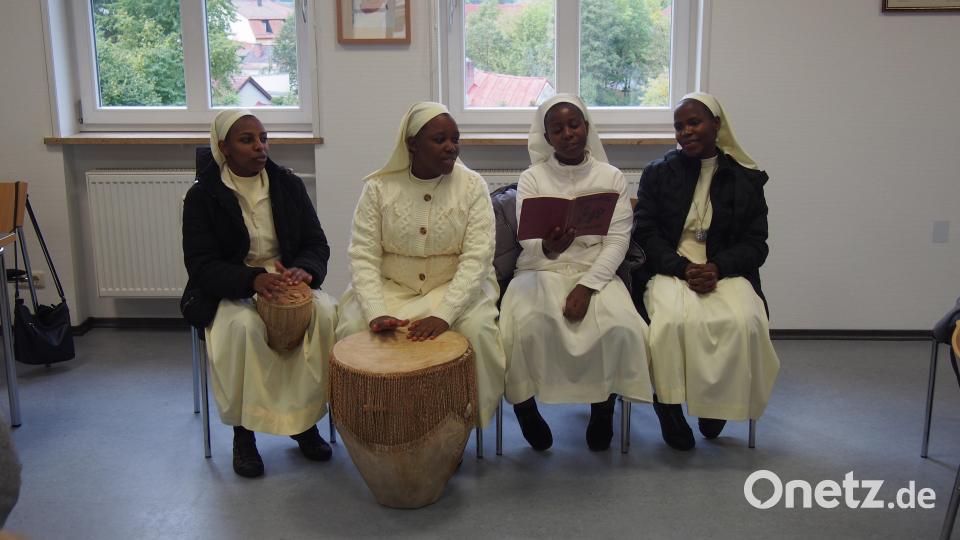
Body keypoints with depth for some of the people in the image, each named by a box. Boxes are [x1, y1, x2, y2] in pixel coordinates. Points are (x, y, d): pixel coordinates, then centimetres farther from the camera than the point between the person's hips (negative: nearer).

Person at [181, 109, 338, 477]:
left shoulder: (288, 184, 4)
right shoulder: (203, 195, -4)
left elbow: (317, 244, 3)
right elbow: (201, 264, -11)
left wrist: (303, 269, -22)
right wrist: (254, 279, -30)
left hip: (287, 282, 3)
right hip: (227, 292, -2)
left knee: (325, 312, -28)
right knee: (245, 325, -36)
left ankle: (305, 421, -12)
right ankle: (243, 431, -16)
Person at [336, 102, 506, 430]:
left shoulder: (472, 186, -6)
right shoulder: (379, 187, -4)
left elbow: (476, 258, -15)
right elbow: (363, 255, -8)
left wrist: (443, 315, -28)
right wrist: (376, 313, -25)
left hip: (455, 286, 0)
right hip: (390, 287, 1)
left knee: (478, 329, -29)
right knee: (354, 328, -25)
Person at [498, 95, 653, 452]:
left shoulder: (611, 177, 5)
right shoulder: (531, 178, 3)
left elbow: (617, 241, -3)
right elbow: (528, 240, -7)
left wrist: (587, 286, -18)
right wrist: (547, 248, -33)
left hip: (596, 272, 1)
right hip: (541, 271, 0)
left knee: (620, 326, -29)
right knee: (528, 325, -32)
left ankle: (604, 406, -1)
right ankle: (524, 406, -4)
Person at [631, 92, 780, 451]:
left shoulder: (746, 179, 10)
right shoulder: (657, 174, 11)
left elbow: (755, 244, 5)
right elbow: (644, 233, 3)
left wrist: (717, 268, -15)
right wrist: (684, 268, -14)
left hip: (725, 271, 1)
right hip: (669, 269, 0)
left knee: (744, 321, -31)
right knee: (673, 320, -34)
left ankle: (720, 403, -4)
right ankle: (668, 404, -12)